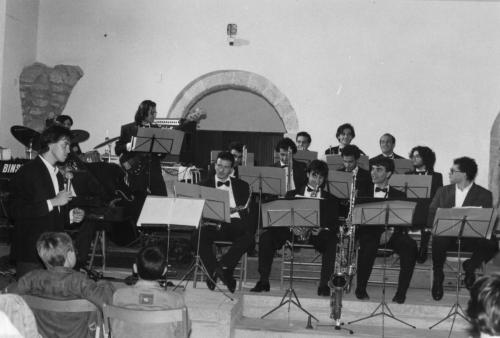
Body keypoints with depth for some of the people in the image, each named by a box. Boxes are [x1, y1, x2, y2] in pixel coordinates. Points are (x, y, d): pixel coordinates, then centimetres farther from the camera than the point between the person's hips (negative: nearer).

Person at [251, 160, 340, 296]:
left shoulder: (330, 199, 15)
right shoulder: (293, 194, 18)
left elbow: (334, 224, 4)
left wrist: (322, 229, -19)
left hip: (317, 233, -1)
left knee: (331, 240, -34)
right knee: (266, 237, -24)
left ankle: (324, 285, -27)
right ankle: (263, 281, -16)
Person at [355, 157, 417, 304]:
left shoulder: (399, 196, 15)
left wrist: (392, 231, -19)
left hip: (392, 235, 1)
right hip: (369, 232, -1)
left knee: (410, 245, -30)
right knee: (369, 245, -36)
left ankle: (401, 292, -23)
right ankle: (360, 289, -18)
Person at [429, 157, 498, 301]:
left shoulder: (484, 195, 8)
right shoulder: (443, 191, 16)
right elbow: (430, 218, 7)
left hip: (472, 236, 0)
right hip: (446, 233, 1)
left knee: (491, 244, -32)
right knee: (438, 240, -36)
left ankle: (470, 267, 0)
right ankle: (437, 275, -8)